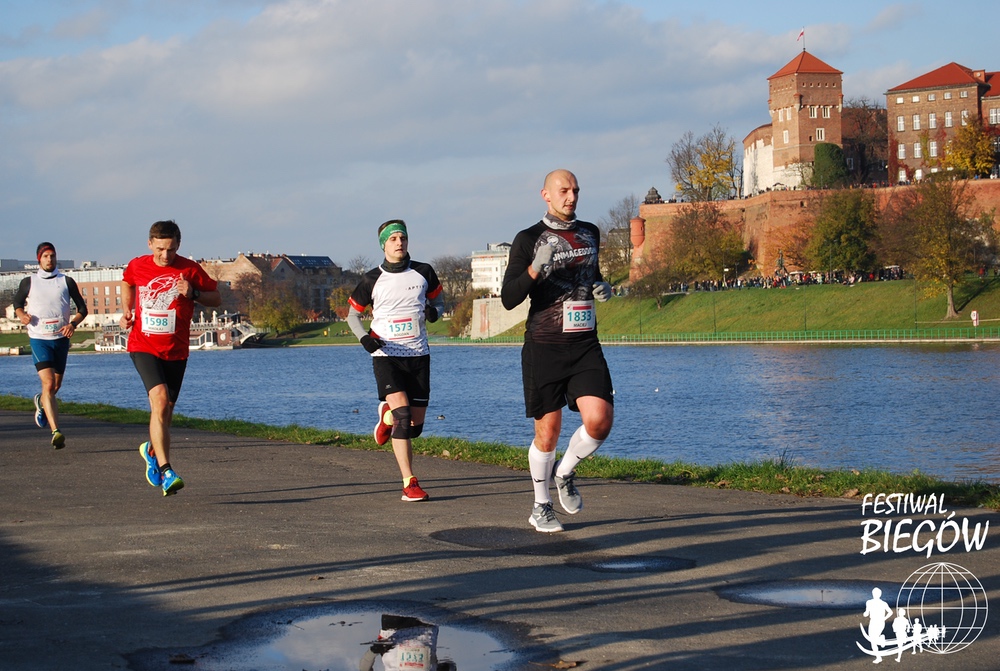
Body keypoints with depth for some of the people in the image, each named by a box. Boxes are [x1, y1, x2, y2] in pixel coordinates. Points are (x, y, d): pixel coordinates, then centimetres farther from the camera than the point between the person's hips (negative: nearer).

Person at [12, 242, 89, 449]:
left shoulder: (66, 282, 5)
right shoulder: (28, 283, 4)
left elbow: (82, 309, 8)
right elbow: (17, 302, 20)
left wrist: (73, 324, -12)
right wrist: (21, 315, -3)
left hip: (61, 338, 3)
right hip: (38, 338, -3)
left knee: (56, 386, 13)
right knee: (48, 383, -18)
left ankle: (41, 402, 49)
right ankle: (55, 432, -25)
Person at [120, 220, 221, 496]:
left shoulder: (190, 270, -4)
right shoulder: (137, 266, 0)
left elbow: (217, 299, 2)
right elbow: (127, 283, 24)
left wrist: (193, 293, -15)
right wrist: (126, 311, 10)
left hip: (176, 351, 2)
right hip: (143, 346, -2)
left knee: (166, 410, 12)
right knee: (160, 400, -22)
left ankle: (152, 450, 44)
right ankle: (165, 470, -27)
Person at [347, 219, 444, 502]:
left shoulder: (423, 272, 4)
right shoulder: (372, 280, -1)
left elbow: (438, 299, 18)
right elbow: (352, 314, 9)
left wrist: (434, 311, -7)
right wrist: (364, 337, -11)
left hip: (418, 354, 3)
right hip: (386, 355, -3)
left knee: (416, 424, 4)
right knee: (403, 414, -20)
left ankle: (387, 416, 40)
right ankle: (409, 484, -17)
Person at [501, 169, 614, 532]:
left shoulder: (590, 233, 12)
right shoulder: (528, 239, -3)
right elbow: (509, 299, -9)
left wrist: (601, 287, 7)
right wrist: (535, 270, -26)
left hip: (585, 345, 4)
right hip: (544, 348, -4)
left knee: (600, 421, -13)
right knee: (548, 431, 1)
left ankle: (564, 473, 16)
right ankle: (541, 507, 20)